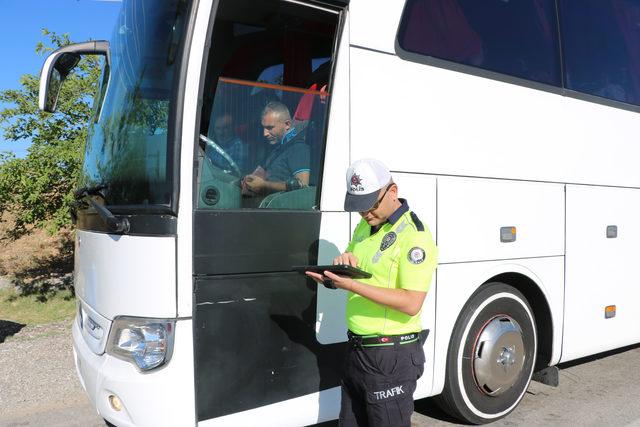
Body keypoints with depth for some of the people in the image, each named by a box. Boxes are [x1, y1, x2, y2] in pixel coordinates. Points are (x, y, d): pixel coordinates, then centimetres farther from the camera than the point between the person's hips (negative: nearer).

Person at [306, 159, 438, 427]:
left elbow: (412, 303, -24)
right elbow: (349, 273, 17)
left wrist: (351, 285, -30)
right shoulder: (364, 226, 10)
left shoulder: (414, 235, -16)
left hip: (392, 356, -8)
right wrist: (342, 263, -8)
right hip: (357, 350, 8)